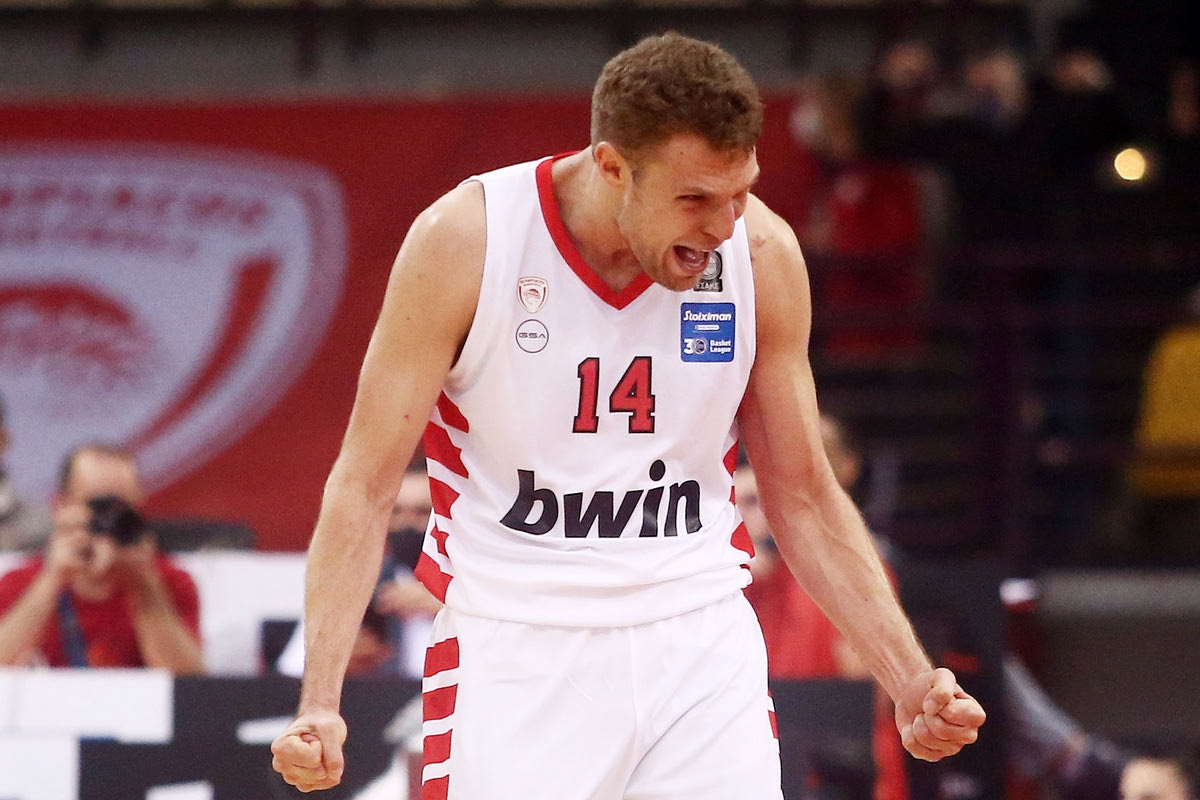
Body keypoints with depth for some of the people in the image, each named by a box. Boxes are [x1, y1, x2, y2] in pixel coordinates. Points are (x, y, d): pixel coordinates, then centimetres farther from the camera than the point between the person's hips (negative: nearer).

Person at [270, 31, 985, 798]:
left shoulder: (761, 254, -3)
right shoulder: (464, 241, -11)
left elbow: (805, 498, 9)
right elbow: (365, 485, -7)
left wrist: (912, 682, 0)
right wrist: (320, 702, -16)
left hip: (702, 648, 2)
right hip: (515, 649, -2)